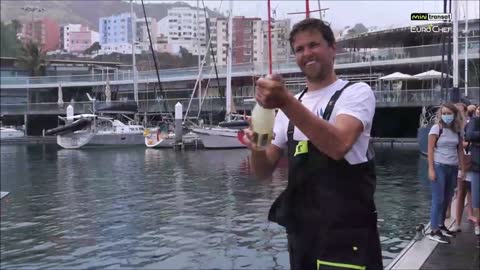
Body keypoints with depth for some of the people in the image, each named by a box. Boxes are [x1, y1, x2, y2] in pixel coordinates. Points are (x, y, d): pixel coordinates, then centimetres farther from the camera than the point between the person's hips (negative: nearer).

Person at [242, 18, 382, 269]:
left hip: (346, 232, -5)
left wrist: (286, 102, -35)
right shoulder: (289, 107, 11)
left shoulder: (357, 92, -6)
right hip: (301, 230, 6)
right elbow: (264, 171, 8)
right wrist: (256, 147, -14)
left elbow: (338, 146, -26)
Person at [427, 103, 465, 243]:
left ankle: (441, 225, 24)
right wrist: (431, 169, -14)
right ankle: (434, 231, -2)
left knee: (447, 199, 11)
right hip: (439, 167, -5)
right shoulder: (436, 128, -7)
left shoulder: (457, 130, 7)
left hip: (453, 168, 5)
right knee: (438, 199, -5)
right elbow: (430, 150, -9)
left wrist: (462, 168, 6)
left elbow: (460, 150, 11)